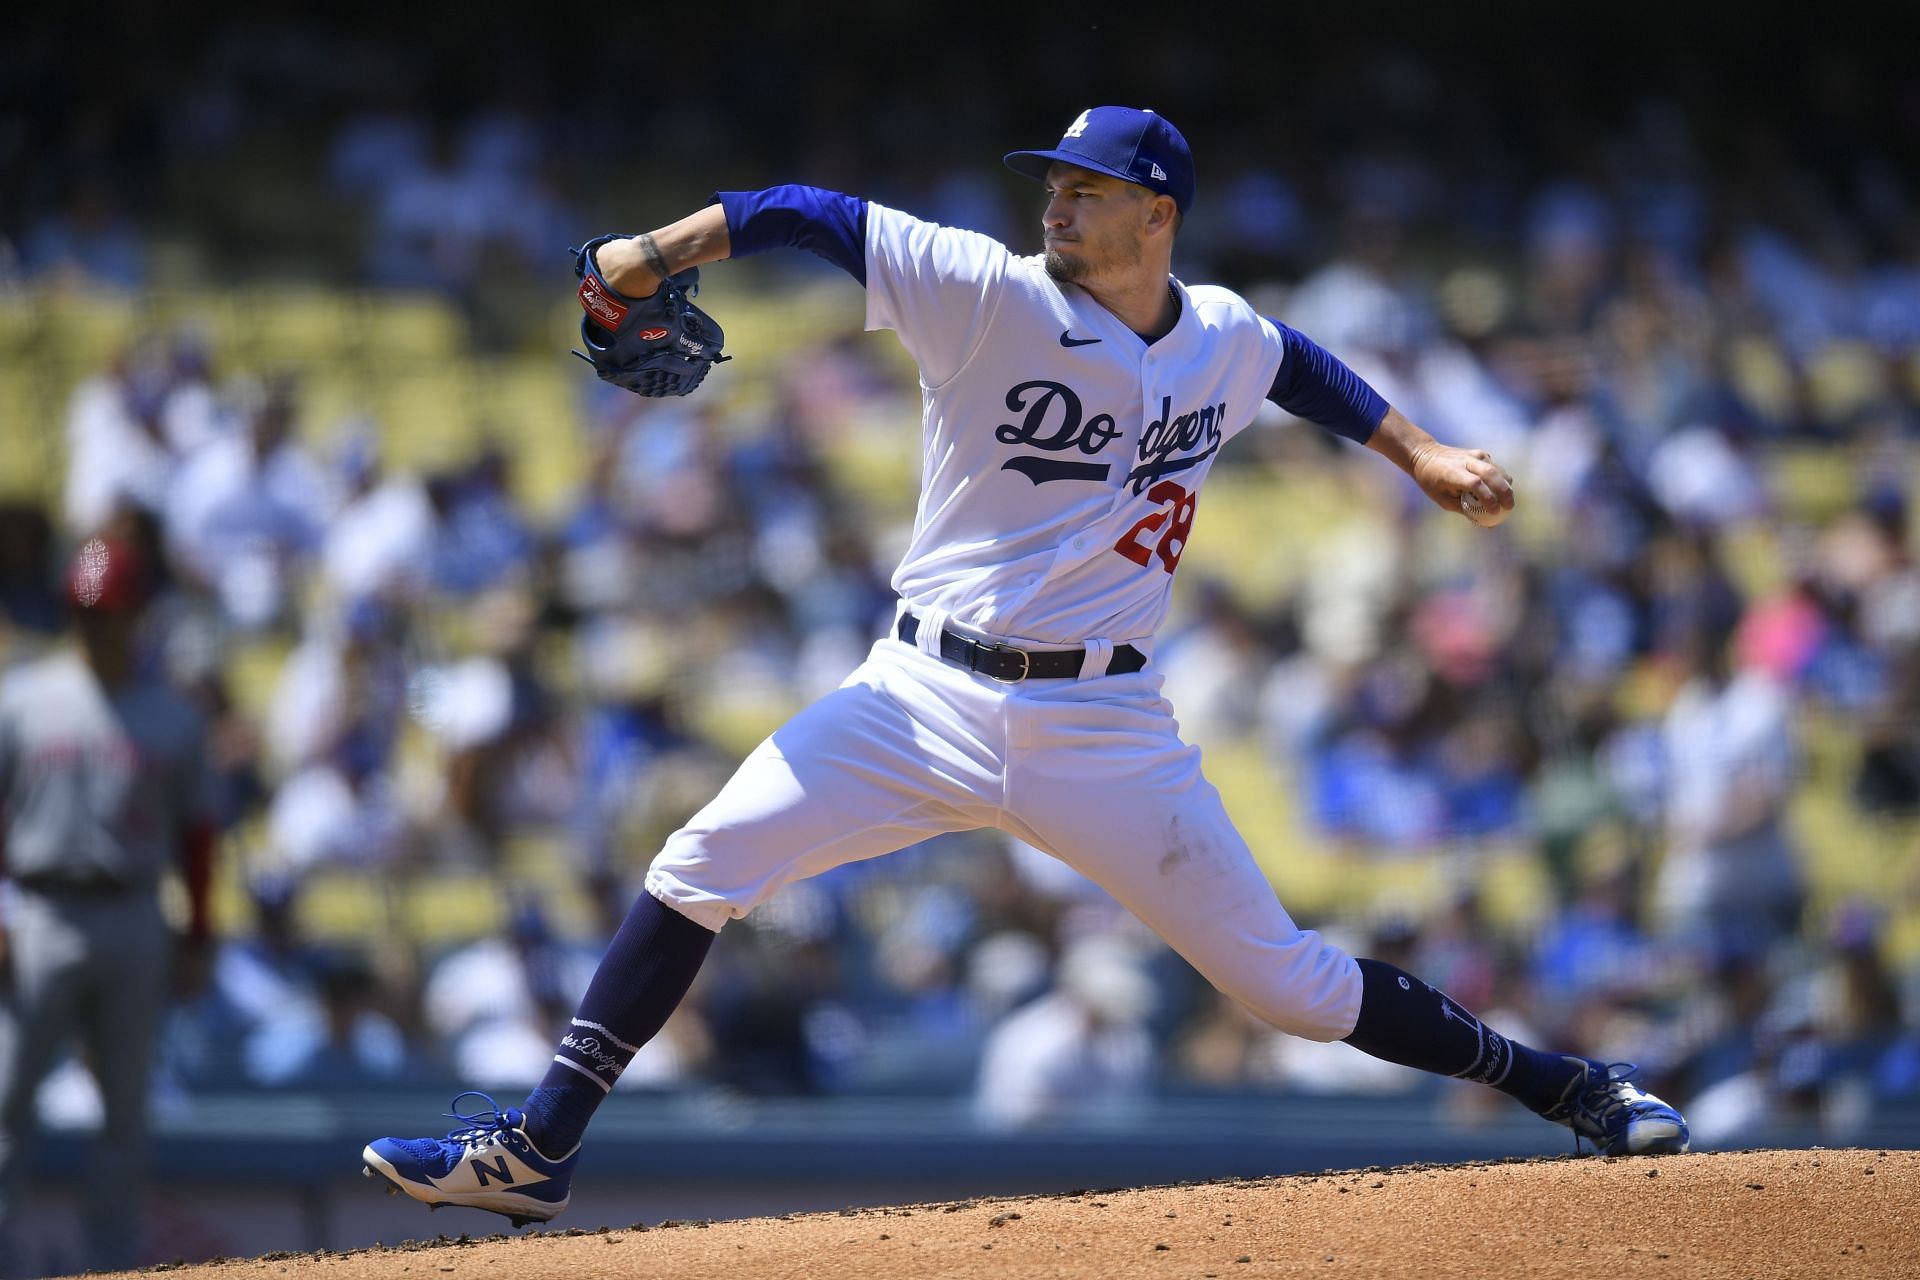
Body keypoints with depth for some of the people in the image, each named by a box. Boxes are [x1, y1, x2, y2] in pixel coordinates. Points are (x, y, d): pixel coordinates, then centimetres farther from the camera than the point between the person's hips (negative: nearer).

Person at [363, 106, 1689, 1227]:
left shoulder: (1224, 341, 4)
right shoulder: (992, 295, -7)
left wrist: (1420, 452, 24)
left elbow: (1296, 363, 28)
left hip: (1104, 729, 1)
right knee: (698, 871, -14)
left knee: (1283, 980, 0)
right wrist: (664, 251, -24)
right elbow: (818, 216, -12)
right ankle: (536, 1150, -7)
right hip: (928, 702, -1)